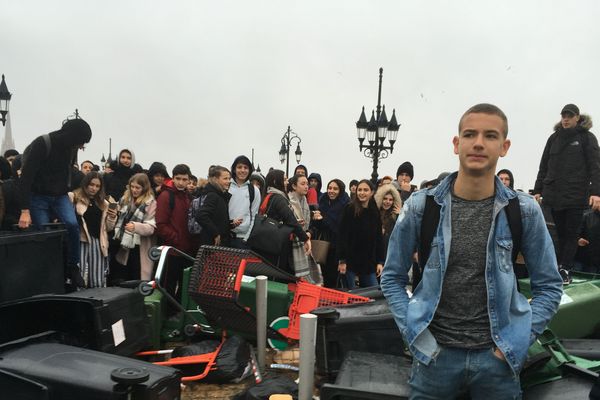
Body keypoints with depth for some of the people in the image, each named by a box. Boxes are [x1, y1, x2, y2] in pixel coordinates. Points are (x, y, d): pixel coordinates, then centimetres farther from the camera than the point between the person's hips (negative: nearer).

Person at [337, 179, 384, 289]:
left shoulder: (375, 212, 9)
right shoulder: (350, 209, -4)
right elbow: (342, 236, -8)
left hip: (369, 262, 4)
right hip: (351, 260, -4)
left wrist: (380, 261, 6)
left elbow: (379, 238, 12)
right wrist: (342, 260, -13)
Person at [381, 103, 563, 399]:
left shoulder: (524, 211, -4)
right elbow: (393, 278, 1)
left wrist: (519, 342, -4)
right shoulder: (420, 206, -7)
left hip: (496, 357, 1)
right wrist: (415, 335, -6)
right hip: (435, 353, 0)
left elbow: (548, 286, 5)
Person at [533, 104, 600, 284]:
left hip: (576, 196, -3)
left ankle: (564, 269, 6)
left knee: (571, 234, 2)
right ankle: (560, 269, 14)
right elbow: (544, 167, 14)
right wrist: (538, 190, 10)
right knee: (560, 234, 8)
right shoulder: (554, 138, 13)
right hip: (554, 195, 4)